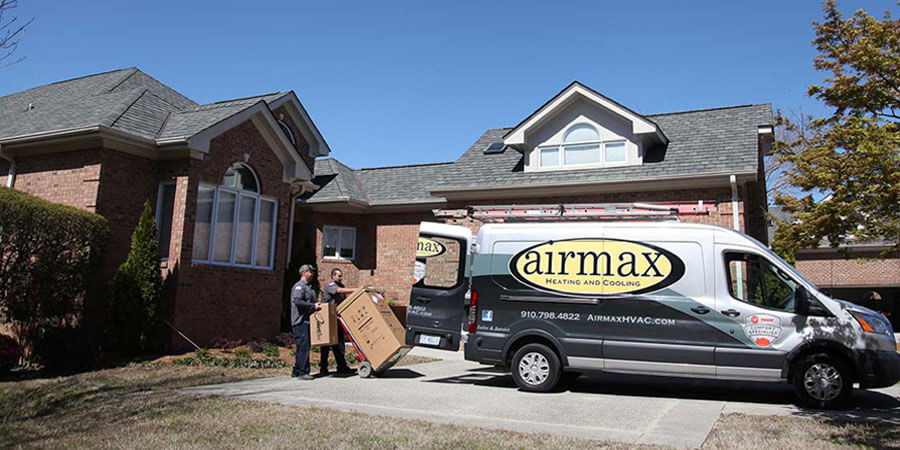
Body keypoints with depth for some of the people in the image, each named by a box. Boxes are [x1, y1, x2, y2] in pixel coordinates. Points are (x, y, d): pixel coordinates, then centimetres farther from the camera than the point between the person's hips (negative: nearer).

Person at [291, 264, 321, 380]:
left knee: (303, 347, 12)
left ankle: (296, 371, 18)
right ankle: (302, 372, -9)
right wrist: (313, 306, -20)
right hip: (301, 321, -10)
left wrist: (316, 305, 11)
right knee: (303, 346, -11)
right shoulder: (299, 286, -9)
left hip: (307, 321, 10)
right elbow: (297, 301, -22)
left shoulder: (308, 287, 22)